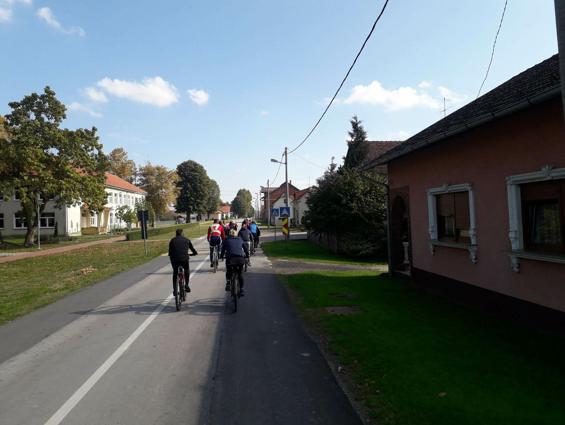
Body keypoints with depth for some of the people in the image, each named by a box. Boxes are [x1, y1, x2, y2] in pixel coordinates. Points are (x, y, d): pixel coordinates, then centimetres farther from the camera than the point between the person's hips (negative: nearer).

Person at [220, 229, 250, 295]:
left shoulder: (227, 240, 18)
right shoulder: (240, 240, 22)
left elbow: (223, 249, 23)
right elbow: (246, 248, 27)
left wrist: (221, 256, 40)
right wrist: (247, 255, 42)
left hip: (230, 258, -1)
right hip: (240, 258, 1)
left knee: (228, 271, 25)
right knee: (240, 274, 19)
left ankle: (228, 283, 6)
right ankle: (241, 290, 19)